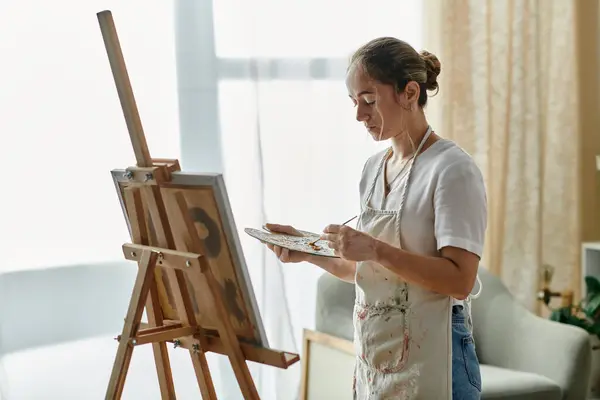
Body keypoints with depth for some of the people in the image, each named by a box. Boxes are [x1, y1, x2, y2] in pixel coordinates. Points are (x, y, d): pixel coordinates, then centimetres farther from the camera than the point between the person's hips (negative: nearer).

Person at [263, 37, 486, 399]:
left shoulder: (452, 169, -12)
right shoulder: (374, 168, 10)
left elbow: (459, 281, -19)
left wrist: (375, 250, -24)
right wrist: (310, 251, 1)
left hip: (429, 364, -6)